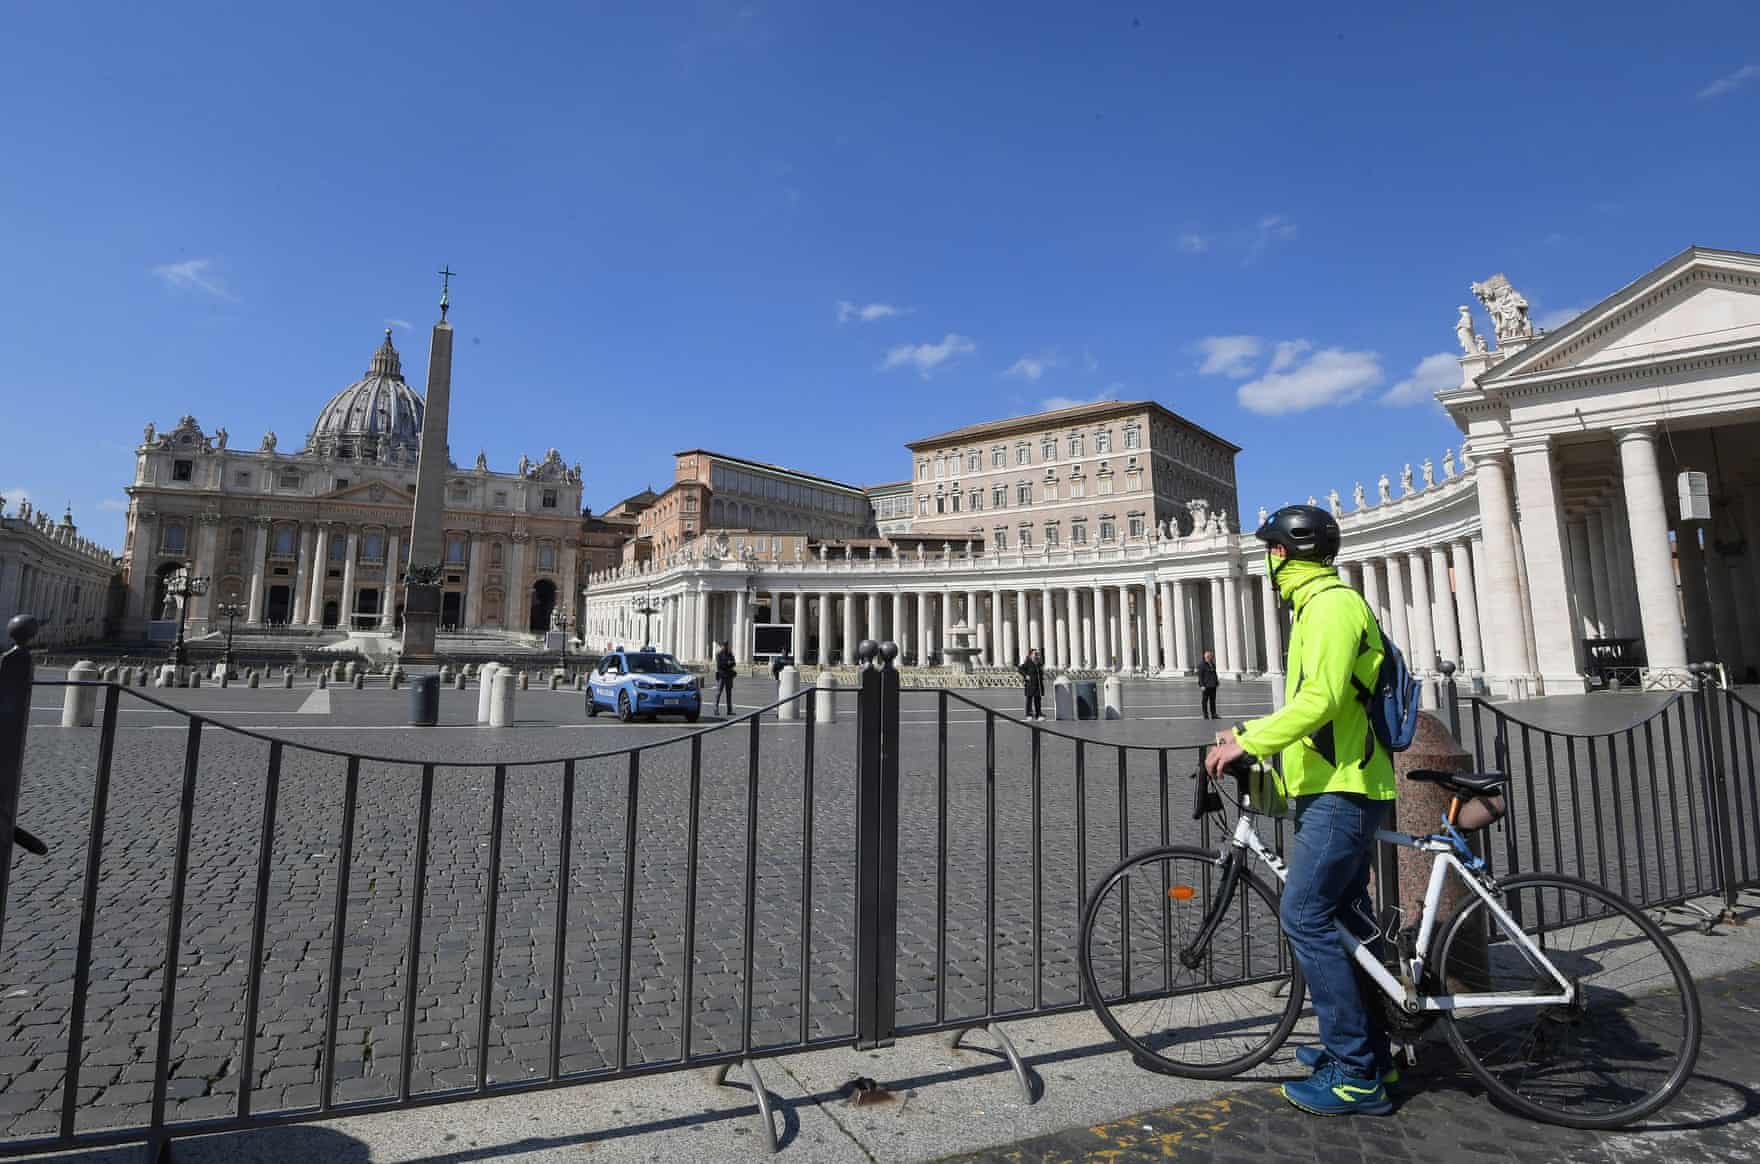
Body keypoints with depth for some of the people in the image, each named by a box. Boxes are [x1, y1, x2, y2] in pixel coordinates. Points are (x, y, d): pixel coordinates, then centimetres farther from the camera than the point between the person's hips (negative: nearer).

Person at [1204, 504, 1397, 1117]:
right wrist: (1250, 734, 17)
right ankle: (1370, 1051, 28)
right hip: (1337, 788, 11)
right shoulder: (1320, 605, 19)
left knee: (1305, 916, -9)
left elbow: (1320, 699, -26)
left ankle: (1356, 1075, 0)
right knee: (1345, 917, 16)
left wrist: (1246, 742, -21)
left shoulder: (1331, 603, -14)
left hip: (1340, 791, -11)